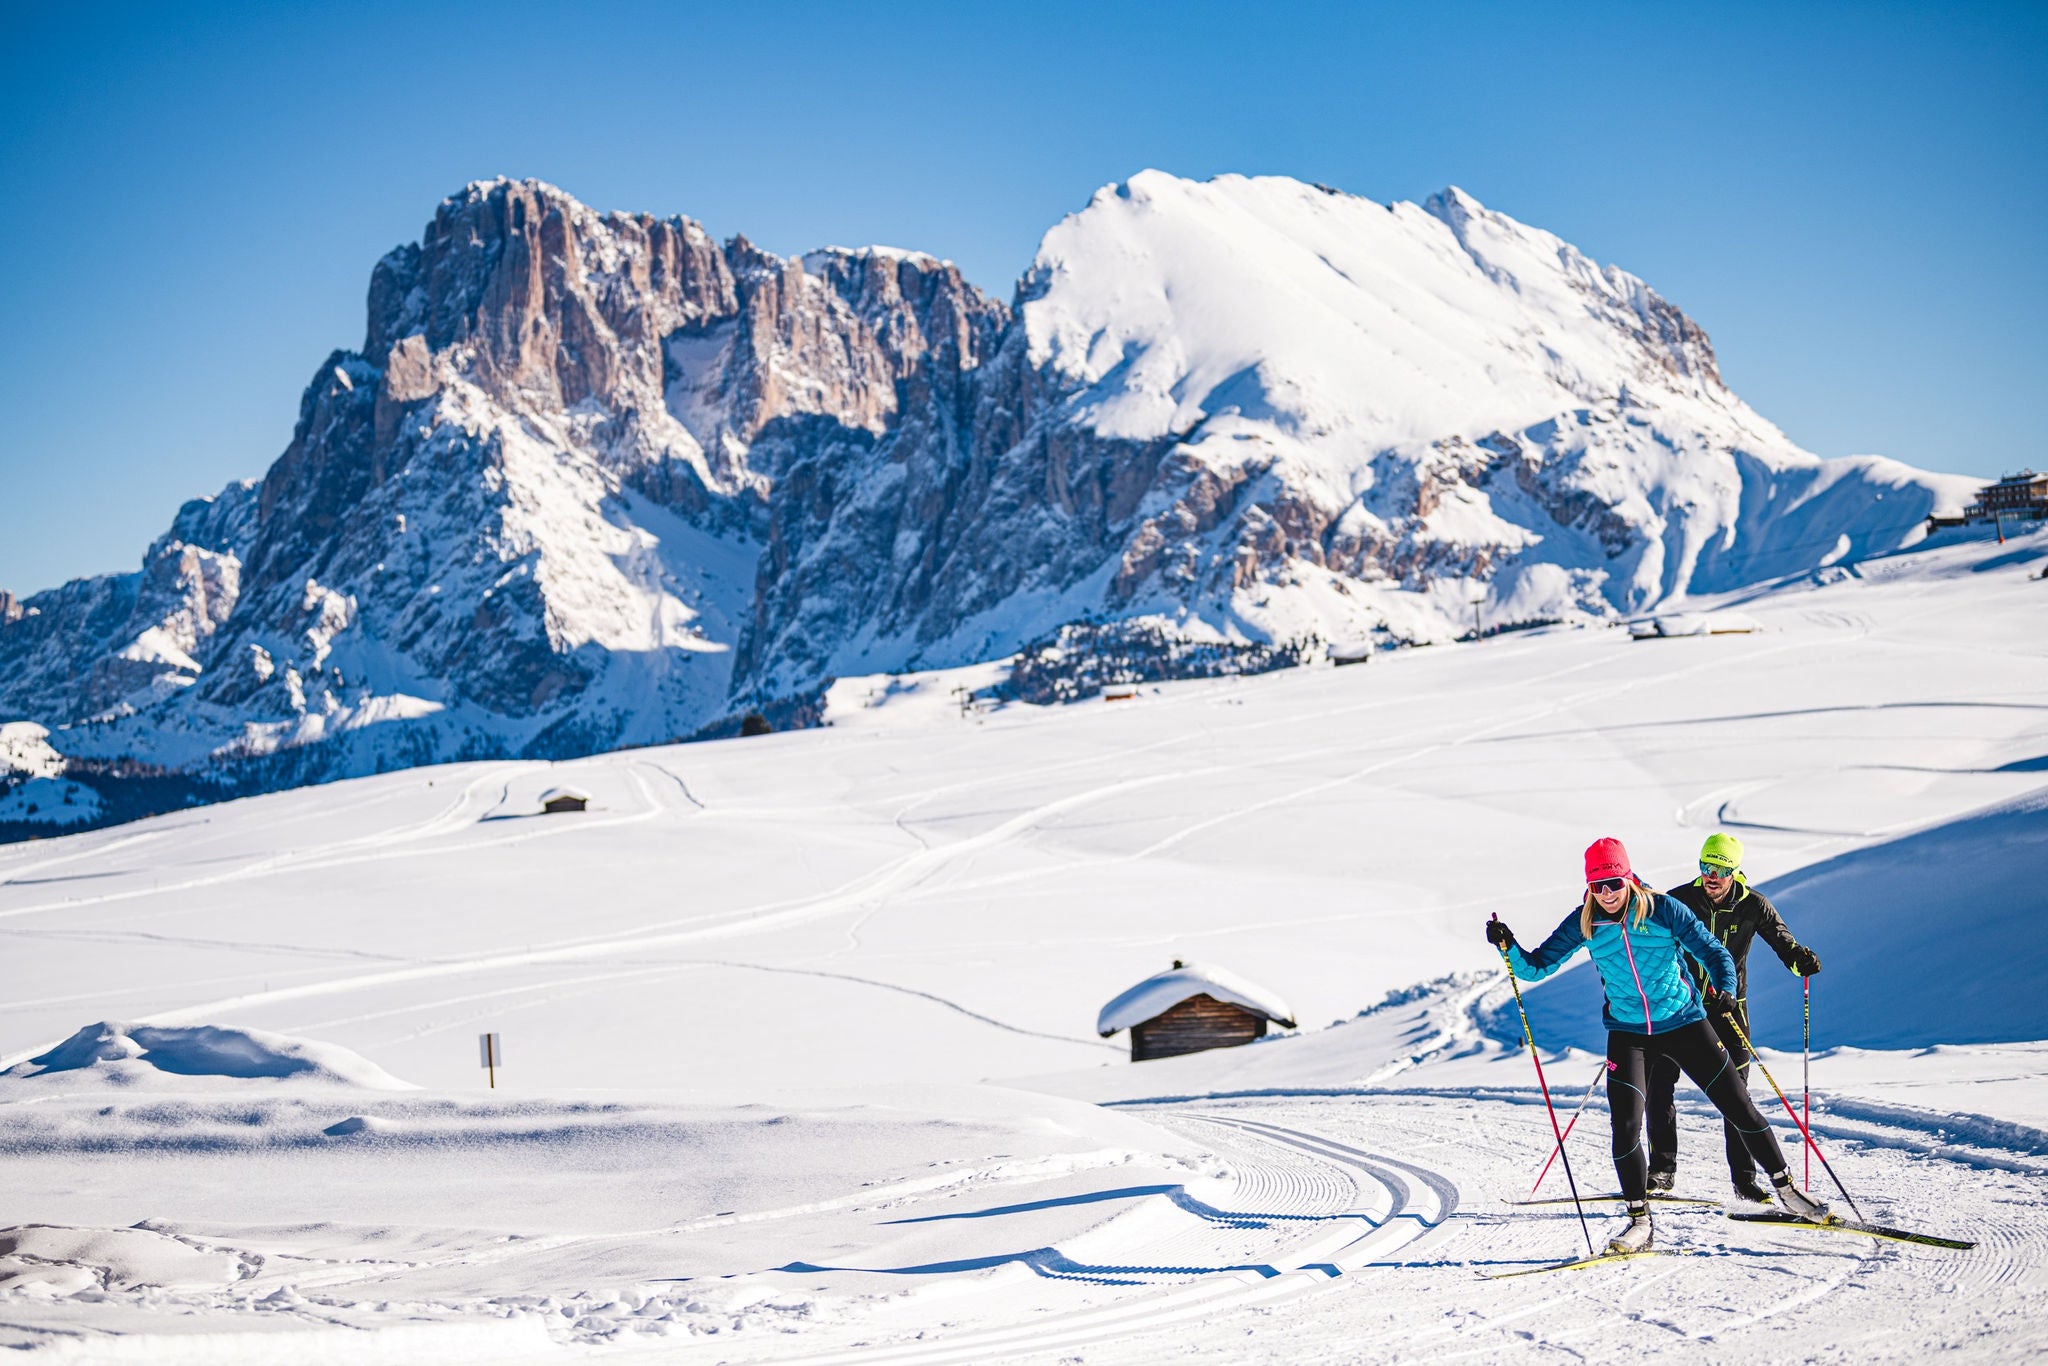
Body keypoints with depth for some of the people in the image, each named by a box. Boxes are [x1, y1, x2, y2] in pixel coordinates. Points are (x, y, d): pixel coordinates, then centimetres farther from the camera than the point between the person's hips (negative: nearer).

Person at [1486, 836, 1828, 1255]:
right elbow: (1535, 968, -4)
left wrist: (1724, 989, -28)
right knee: (1625, 1125, -12)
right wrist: (1508, 946, -23)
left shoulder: (1661, 909, -13)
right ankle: (1639, 1220, 1)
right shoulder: (1584, 923, -7)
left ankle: (1786, 1189, 23)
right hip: (1627, 1032, 1)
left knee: (1738, 1106, 5)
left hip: (1683, 1023, -1)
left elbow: (1713, 951, -9)